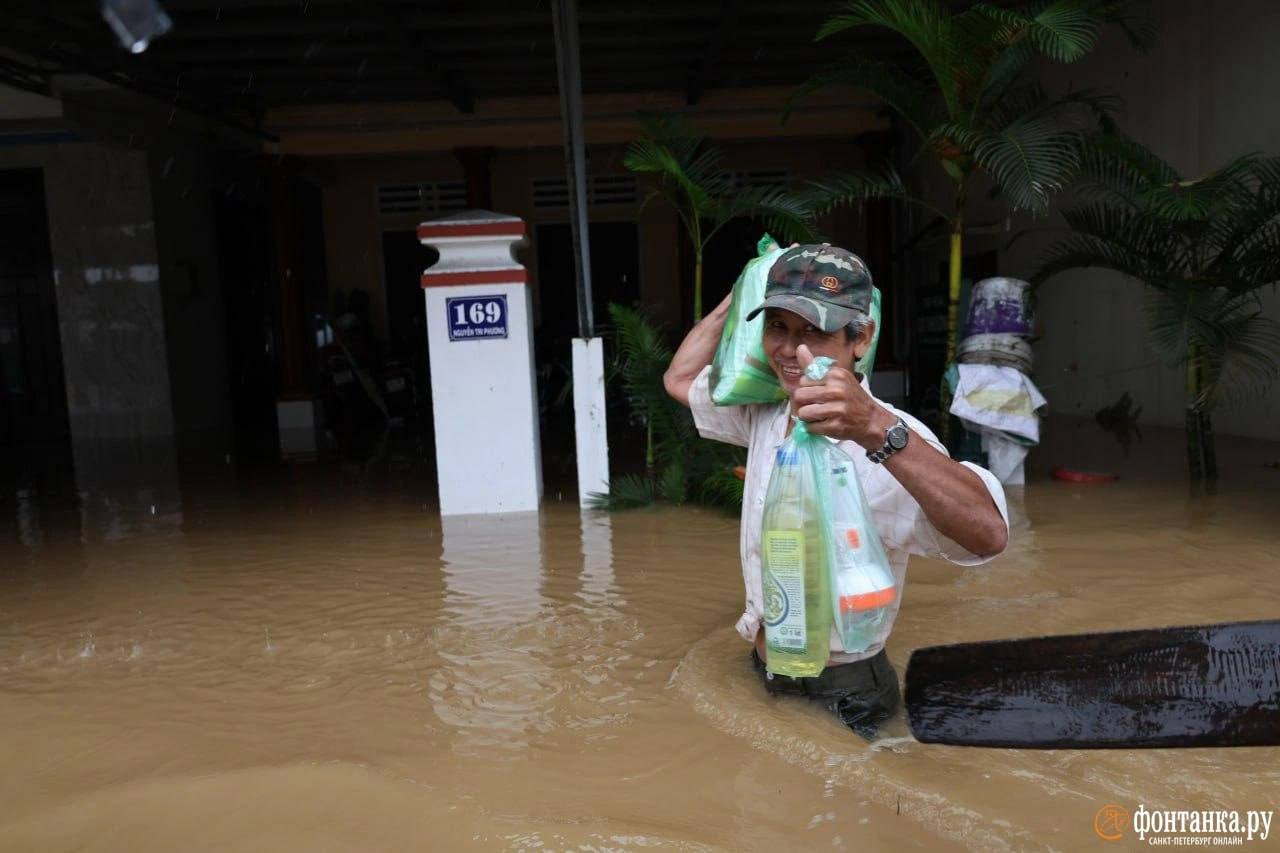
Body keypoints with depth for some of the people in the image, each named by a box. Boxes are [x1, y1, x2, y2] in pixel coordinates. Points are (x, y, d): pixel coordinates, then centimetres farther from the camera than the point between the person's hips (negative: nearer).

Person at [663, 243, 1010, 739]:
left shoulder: (887, 437, -25)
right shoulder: (765, 415, -1)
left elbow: (987, 534, -42)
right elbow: (680, 379, 15)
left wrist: (877, 430, -56)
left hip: (839, 698, -7)